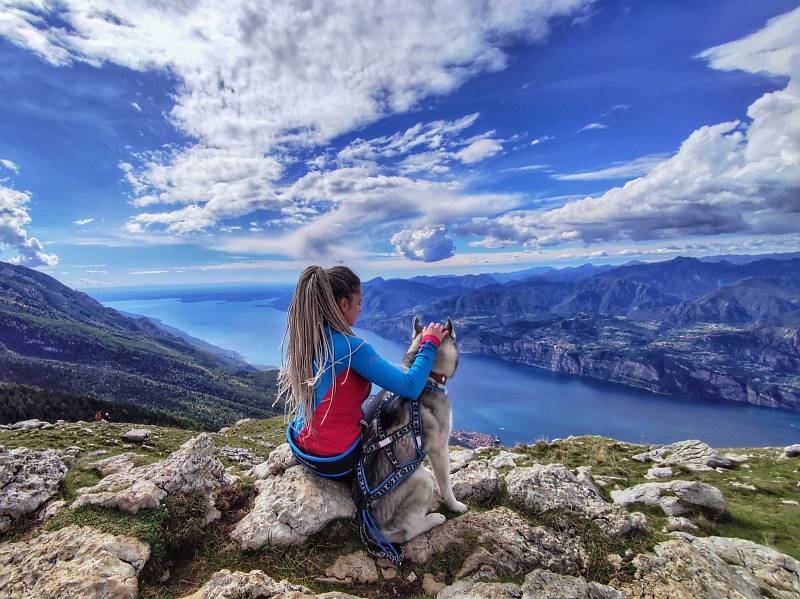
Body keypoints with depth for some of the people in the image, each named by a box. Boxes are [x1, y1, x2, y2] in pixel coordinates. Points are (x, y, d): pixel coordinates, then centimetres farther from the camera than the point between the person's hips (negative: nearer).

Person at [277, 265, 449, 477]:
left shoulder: (295, 337, -5)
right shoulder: (351, 348, -28)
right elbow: (411, 387, -25)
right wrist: (430, 342, -12)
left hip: (300, 449, 7)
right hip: (338, 462, -7)